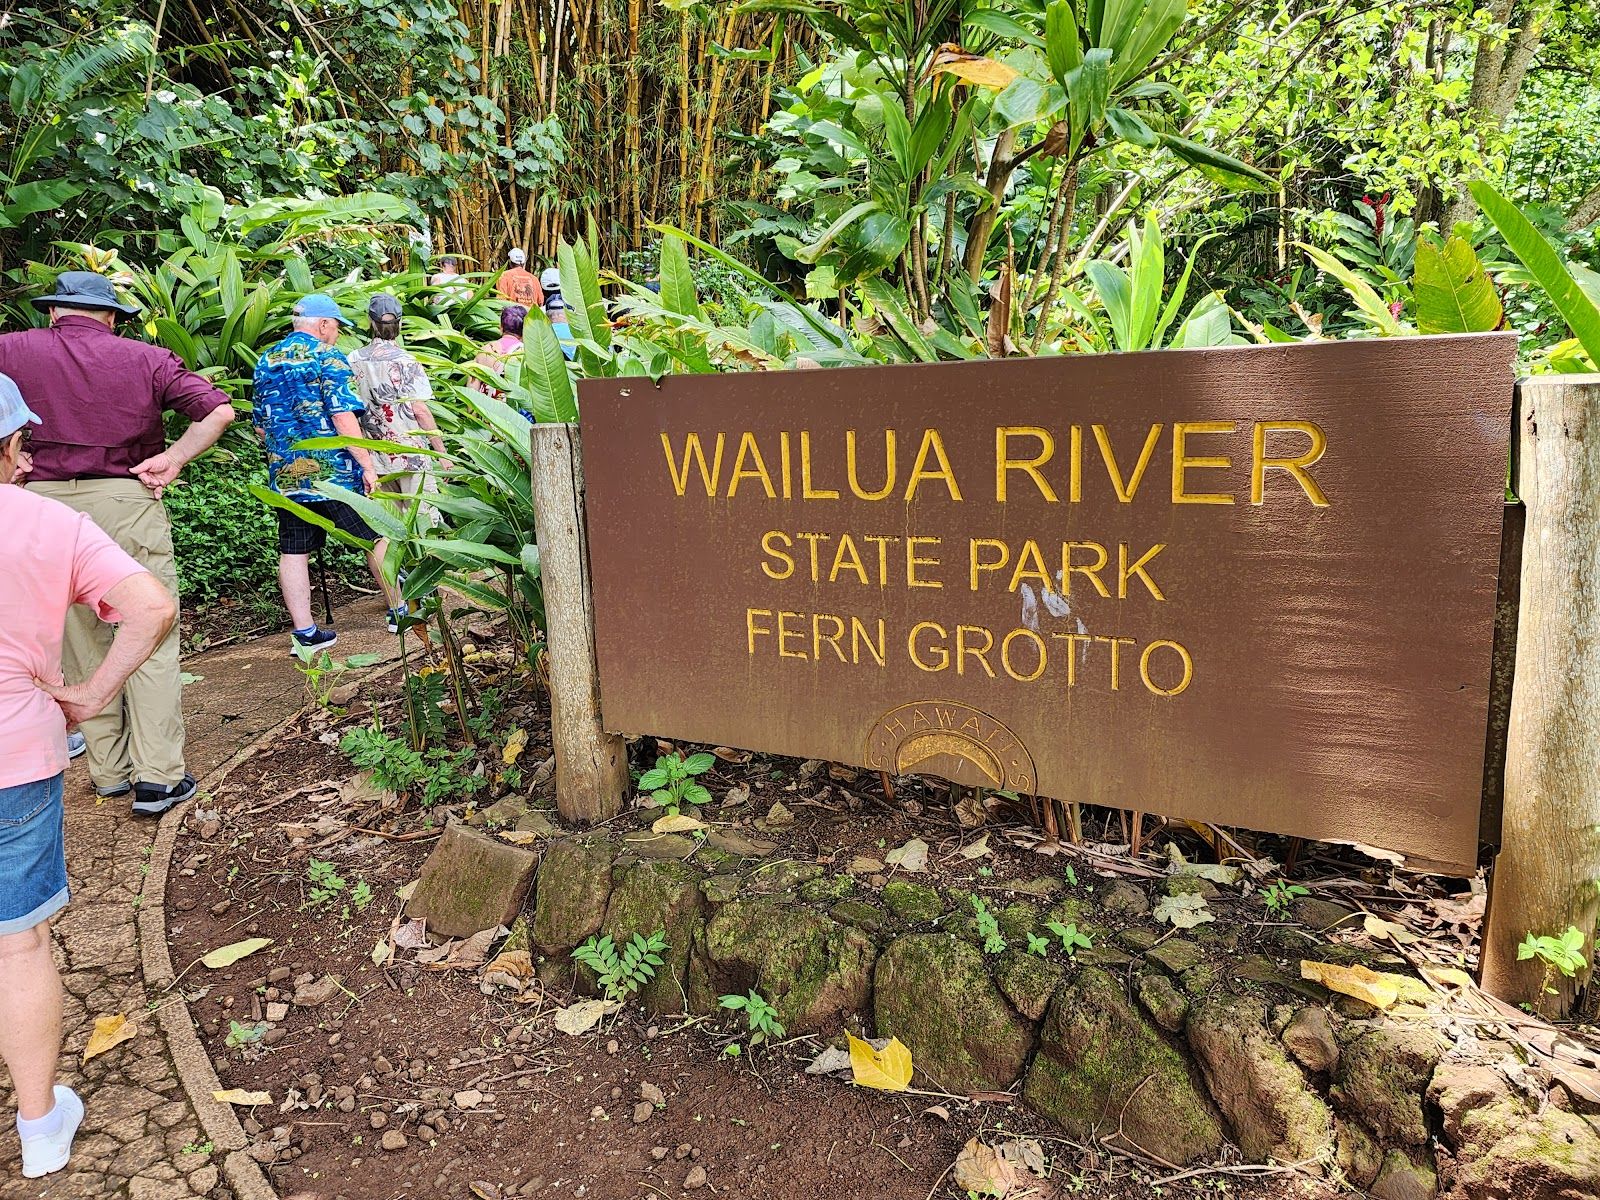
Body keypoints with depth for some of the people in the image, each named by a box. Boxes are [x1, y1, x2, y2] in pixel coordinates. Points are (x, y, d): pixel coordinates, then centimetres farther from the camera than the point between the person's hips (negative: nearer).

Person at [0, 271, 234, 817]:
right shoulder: (145, 358, 2)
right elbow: (219, 410, -5)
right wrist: (173, 459, -6)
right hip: (129, 504, -2)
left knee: (83, 646, 13)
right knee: (152, 642, 3)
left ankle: (109, 770, 22)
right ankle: (157, 776, 1)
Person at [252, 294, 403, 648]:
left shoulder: (266, 361, 13)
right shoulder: (327, 356, -7)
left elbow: (260, 426, 18)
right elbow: (344, 418, -16)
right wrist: (367, 465, -13)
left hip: (283, 474, 6)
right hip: (332, 472, -6)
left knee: (293, 552, 5)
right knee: (375, 538, 8)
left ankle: (304, 632, 6)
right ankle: (399, 610, 17)